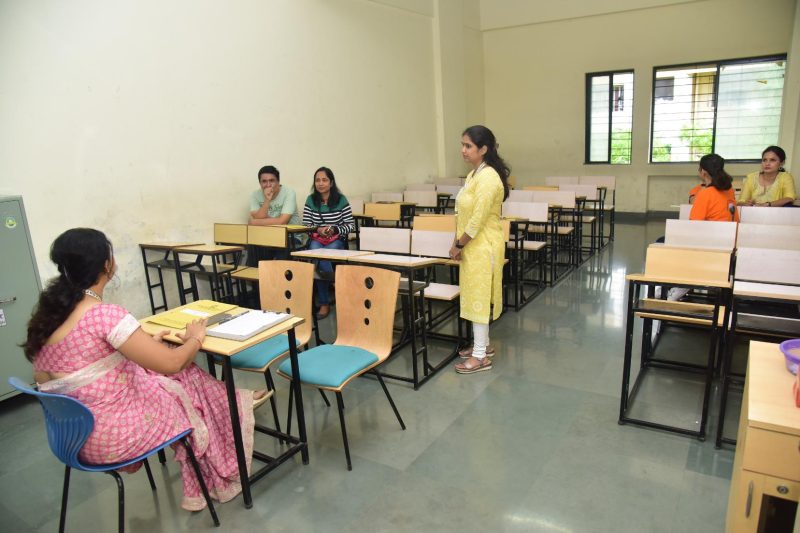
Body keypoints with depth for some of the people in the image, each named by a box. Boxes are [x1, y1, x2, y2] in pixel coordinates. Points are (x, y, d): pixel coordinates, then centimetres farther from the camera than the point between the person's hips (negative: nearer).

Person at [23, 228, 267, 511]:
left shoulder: (49, 313, 0)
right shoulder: (104, 315, -26)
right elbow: (170, 364, -23)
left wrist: (143, 343, 13)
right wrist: (195, 338, -2)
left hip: (75, 432, 8)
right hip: (113, 436, -7)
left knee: (184, 377, 16)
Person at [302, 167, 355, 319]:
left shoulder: (341, 200, -1)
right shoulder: (310, 200, 6)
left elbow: (351, 225, 0)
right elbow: (306, 224, 7)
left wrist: (335, 230, -16)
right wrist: (318, 229, -14)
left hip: (337, 240, -2)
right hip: (316, 239, 2)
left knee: (321, 259, -32)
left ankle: (324, 302, -13)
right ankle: (324, 302, -16)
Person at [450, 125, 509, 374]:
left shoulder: (487, 178, -21)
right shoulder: (474, 174, 11)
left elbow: (477, 220, -23)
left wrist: (458, 245, -13)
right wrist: (459, 244, 6)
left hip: (483, 246, -10)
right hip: (472, 245, 10)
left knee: (478, 297, -1)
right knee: (476, 296, 17)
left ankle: (480, 356, 10)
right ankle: (482, 344, 31)